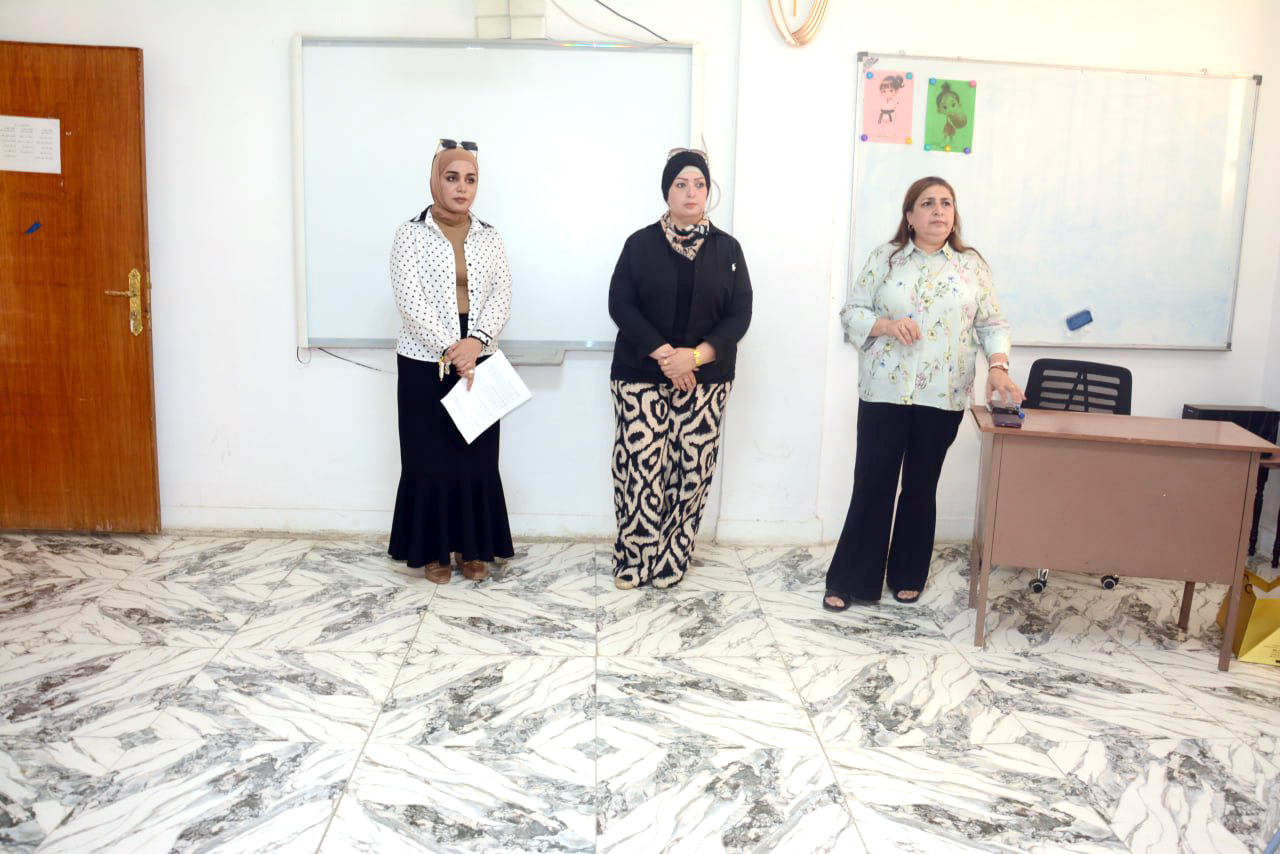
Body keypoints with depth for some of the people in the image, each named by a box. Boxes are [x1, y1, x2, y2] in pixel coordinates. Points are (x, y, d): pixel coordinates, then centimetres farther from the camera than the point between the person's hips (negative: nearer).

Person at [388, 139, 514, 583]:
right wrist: (451, 351, -19)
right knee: (430, 458, 3)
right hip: (425, 364, -3)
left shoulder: (489, 237, 8)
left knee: (478, 457, 6)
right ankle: (434, 550, 17)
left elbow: (502, 295, -1)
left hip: (479, 362, 3)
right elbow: (409, 299, -12)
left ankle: (474, 547, 19)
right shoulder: (410, 234, -3)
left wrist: (475, 341, -17)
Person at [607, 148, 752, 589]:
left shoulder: (727, 249, 6)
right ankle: (632, 560, 10)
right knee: (639, 468, -4)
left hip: (706, 380, 2)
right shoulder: (641, 243, 3)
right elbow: (621, 305, -5)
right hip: (641, 376, -1)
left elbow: (739, 315, 0)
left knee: (692, 470, 1)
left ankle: (669, 562, 14)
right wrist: (663, 354, -17)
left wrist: (695, 356, -15)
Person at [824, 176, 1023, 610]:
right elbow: (851, 312, 3)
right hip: (884, 392, -1)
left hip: (942, 396, 2)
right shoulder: (885, 258, 4)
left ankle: (908, 575, 26)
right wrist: (887, 324, -16)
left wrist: (998, 366, -11)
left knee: (921, 487, 11)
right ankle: (848, 580, 11)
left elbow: (992, 324, 6)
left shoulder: (972, 265, 7)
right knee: (872, 485, 1)